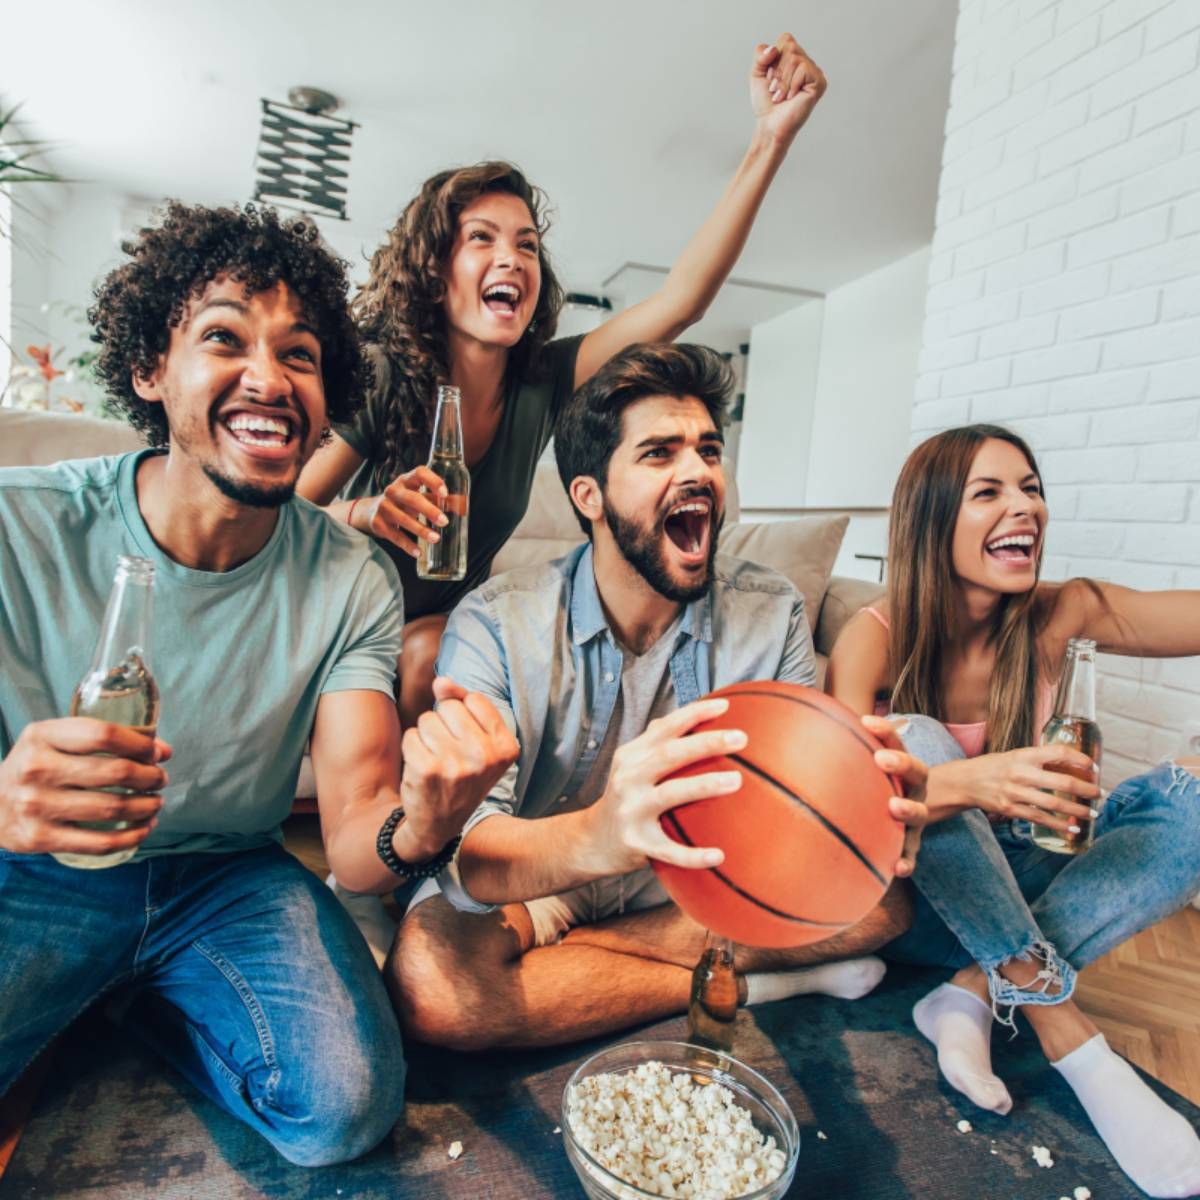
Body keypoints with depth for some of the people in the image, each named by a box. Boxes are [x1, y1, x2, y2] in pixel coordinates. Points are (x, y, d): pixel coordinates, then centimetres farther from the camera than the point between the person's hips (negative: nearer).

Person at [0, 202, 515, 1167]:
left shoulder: (353, 581, -14)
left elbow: (354, 841, -19)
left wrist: (416, 828, -43)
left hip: (231, 880, 2)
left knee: (346, 1104, -17)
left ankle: (141, 1002, 12)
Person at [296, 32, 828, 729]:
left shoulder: (542, 381, -9)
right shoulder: (380, 376, -18)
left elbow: (682, 300, -18)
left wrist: (773, 137, -25)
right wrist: (365, 513, -40)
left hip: (449, 625, 3)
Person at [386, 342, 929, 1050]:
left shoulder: (773, 613, -8)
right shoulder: (495, 625, -20)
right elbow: (466, 856, -29)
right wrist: (598, 837, -51)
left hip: (698, 888, 2)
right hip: (532, 889, -1)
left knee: (883, 894, -16)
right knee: (429, 979, -32)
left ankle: (554, 943, -9)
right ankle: (754, 980, -10)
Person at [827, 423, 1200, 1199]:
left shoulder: (1056, 617, -8)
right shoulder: (877, 637, -19)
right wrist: (972, 781, -47)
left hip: (1003, 888, 4)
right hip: (901, 887, -3)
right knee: (918, 737, -31)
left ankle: (974, 993, -23)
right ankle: (1069, 1036, -27)